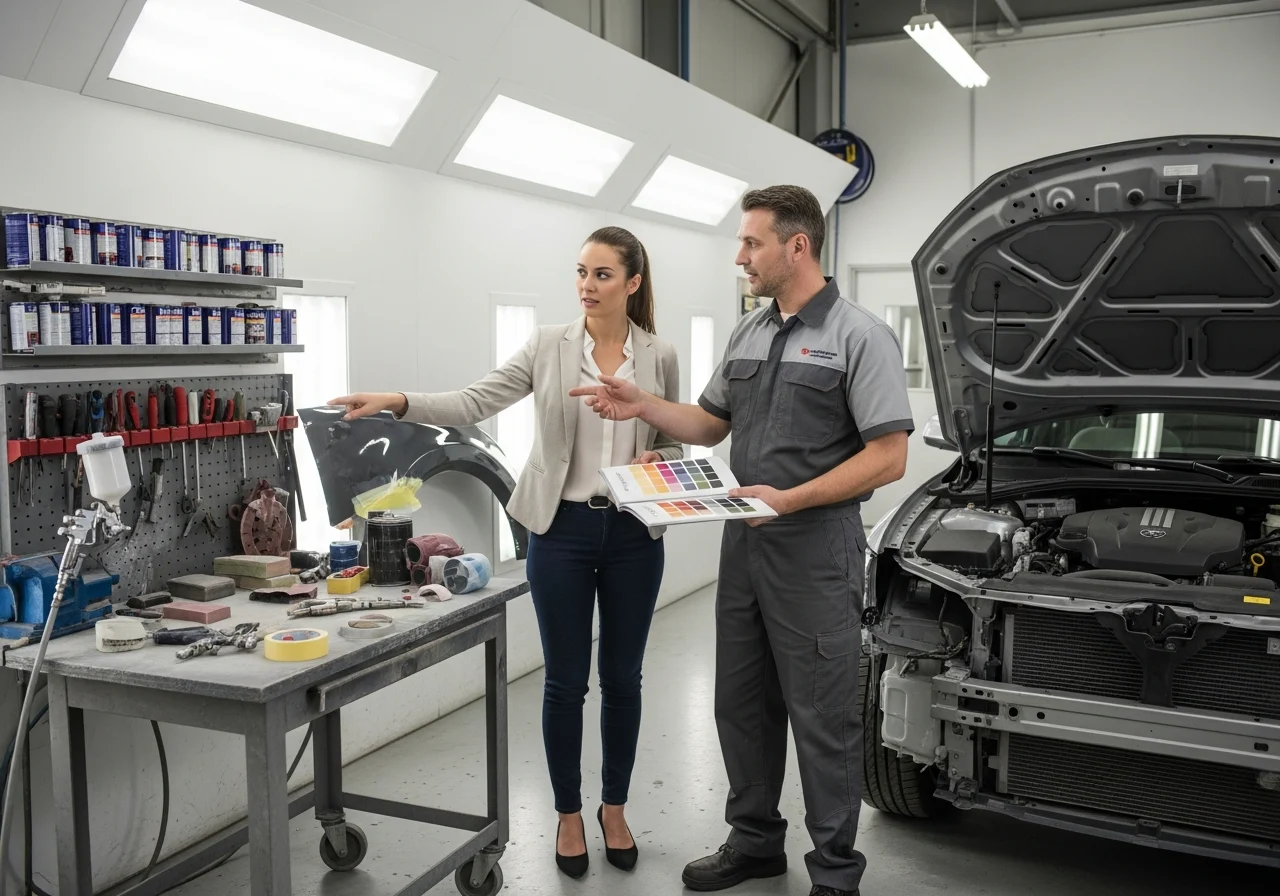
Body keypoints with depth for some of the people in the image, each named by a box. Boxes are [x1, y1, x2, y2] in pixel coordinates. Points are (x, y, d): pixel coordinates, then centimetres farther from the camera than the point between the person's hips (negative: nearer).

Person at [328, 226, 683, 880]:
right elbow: (475, 403, -10)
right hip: (562, 531, -1)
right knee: (565, 681, 8)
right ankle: (568, 813, 27)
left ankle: (614, 808, 31)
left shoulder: (660, 357, 2)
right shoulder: (548, 346, -1)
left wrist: (657, 462, -13)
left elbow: (675, 444, 10)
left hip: (634, 534, 1)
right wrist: (399, 402, -25)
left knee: (623, 678, 11)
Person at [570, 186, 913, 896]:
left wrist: (790, 499, -21)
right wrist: (643, 406, 3)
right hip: (744, 544, 8)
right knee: (740, 705, 16)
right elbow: (711, 423, 19)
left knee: (822, 717, 3)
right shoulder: (747, 334, 12)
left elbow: (889, 457, -15)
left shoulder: (859, 335, -10)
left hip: (815, 551, -7)